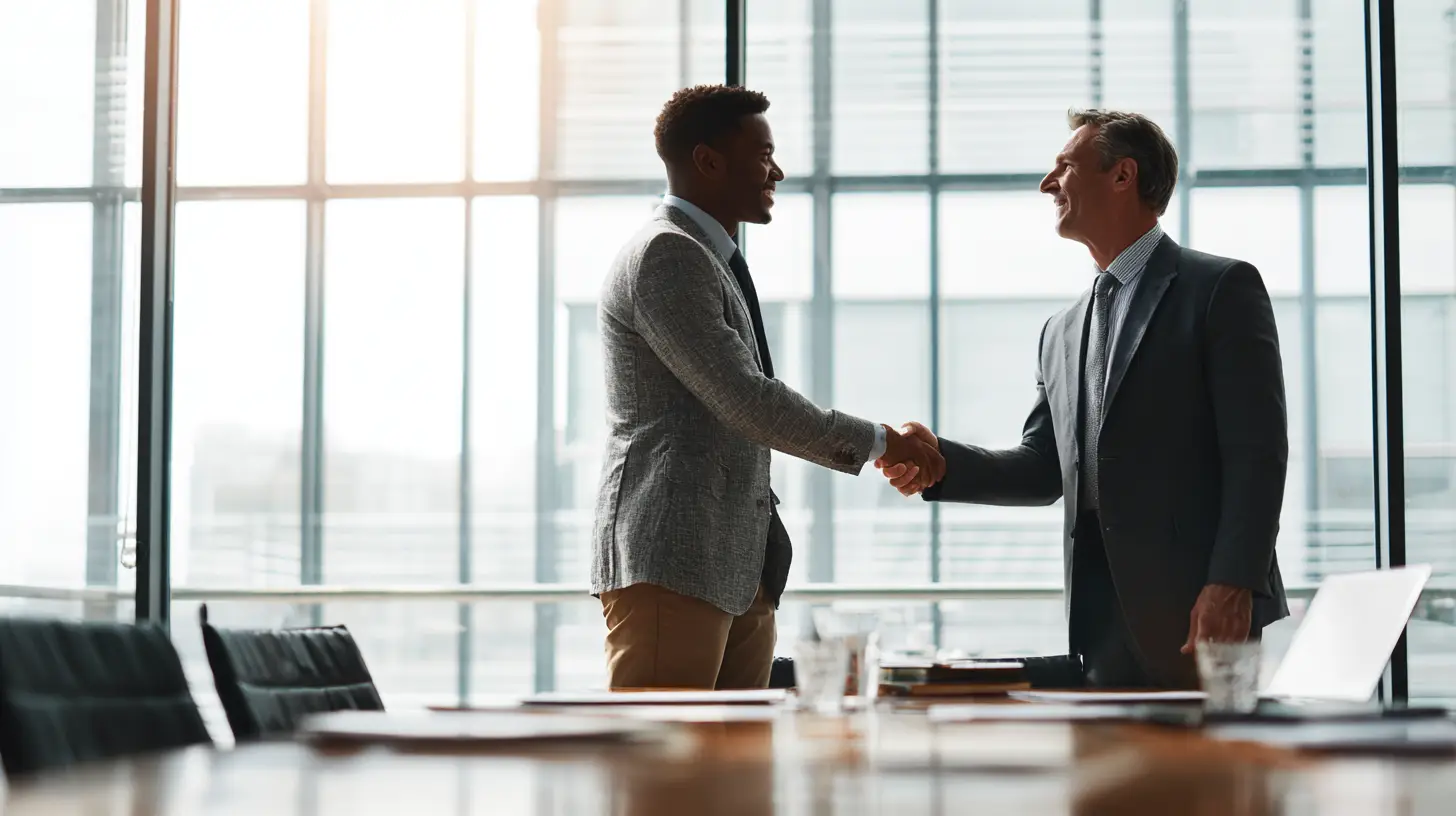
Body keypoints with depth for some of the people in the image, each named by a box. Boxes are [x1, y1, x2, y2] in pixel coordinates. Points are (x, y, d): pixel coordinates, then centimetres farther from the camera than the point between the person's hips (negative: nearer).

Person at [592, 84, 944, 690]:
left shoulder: (715, 261, 22)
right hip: (669, 567, -10)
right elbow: (747, 402, -18)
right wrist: (875, 441, -8)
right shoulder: (665, 256, -11)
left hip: (739, 568, 10)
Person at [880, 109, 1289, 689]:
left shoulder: (1222, 288, -1)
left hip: (1205, 615, -6)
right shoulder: (1061, 333, 21)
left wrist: (1231, 586, -18)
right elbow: (1043, 469, 22)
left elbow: (1257, 452, -8)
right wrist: (941, 462, 4)